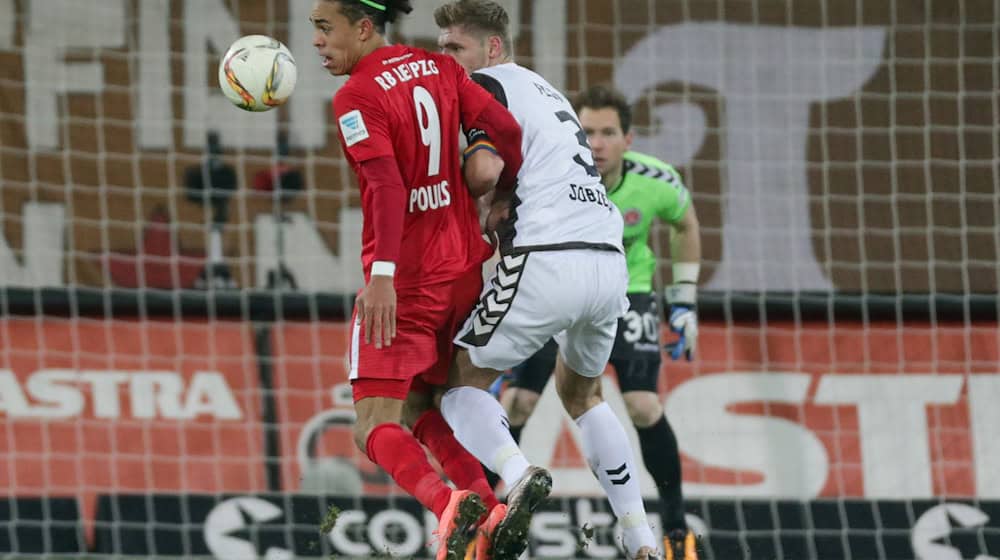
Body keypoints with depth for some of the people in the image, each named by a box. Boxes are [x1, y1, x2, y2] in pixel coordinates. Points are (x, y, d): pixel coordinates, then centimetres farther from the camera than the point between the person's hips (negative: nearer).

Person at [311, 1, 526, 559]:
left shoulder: (357, 98, -12)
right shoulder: (439, 69, 8)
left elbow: (387, 187, -23)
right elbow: (506, 129, 3)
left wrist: (381, 275, -31)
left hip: (402, 281, -7)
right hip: (466, 271, 7)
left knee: (375, 426, -6)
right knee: (420, 410, 18)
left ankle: (449, 503, -32)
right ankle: (490, 506, -3)